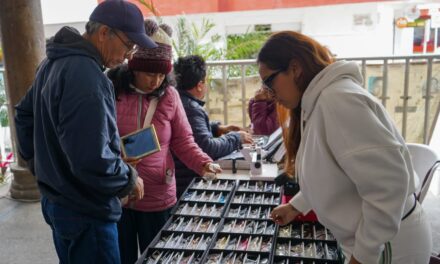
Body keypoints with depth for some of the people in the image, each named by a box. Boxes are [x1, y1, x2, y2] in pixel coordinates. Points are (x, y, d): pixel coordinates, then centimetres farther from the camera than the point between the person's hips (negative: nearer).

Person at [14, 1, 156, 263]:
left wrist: (41, 163, 19)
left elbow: (24, 115, 17)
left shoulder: (54, 63, 6)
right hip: (85, 211, -10)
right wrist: (130, 180, -14)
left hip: (56, 200, 10)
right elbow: (93, 161, -32)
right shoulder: (87, 77, -27)